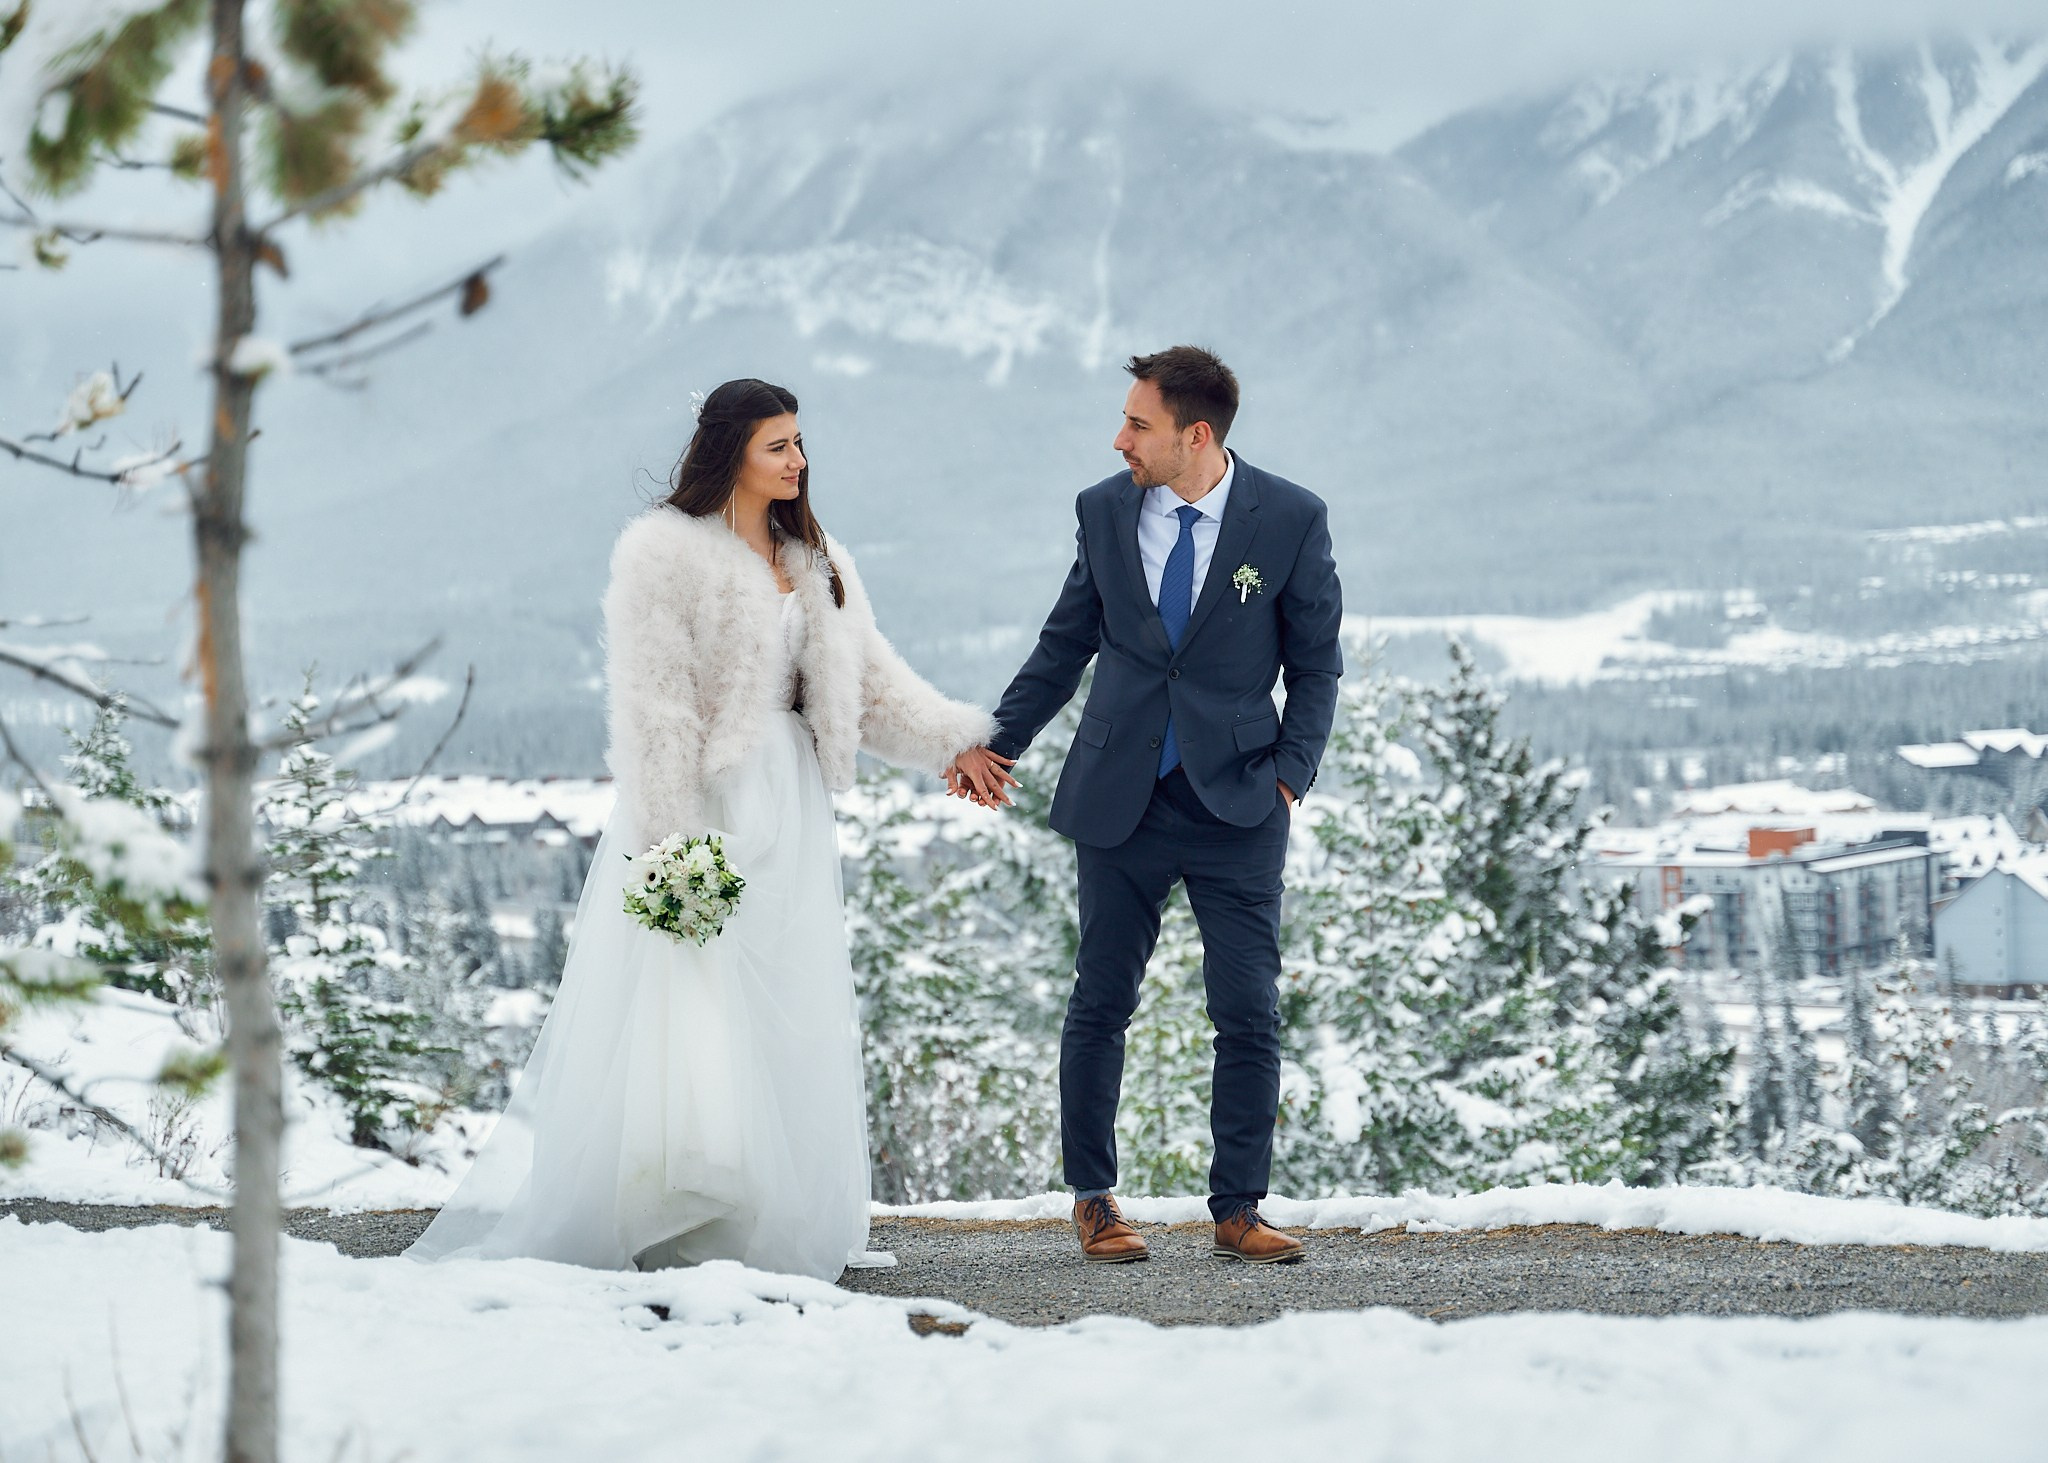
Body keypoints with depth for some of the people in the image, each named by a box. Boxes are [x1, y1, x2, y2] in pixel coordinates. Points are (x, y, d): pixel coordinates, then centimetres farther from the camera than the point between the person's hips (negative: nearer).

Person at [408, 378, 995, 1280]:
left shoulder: (820, 567, 15)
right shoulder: (665, 552, -6)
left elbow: (873, 686, 14)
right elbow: (652, 706, -12)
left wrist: (963, 739, -1)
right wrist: (672, 846, -18)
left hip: (790, 817, 7)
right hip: (702, 806, -7)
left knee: (790, 1027, 6)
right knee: (682, 1026, -7)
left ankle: (769, 1227, 12)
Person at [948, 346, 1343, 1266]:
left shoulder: (1291, 519, -5)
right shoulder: (1104, 510, 2)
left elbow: (1315, 663, 4)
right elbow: (1065, 644, 13)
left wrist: (1290, 775, -5)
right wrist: (997, 743, 9)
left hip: (1237, 806, -2)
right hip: (1119, 803, 2)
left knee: (1250, 1014, -2)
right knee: (1101, 1002, 5)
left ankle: (1237, 1210, 8)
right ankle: (1093, 1199, 18)